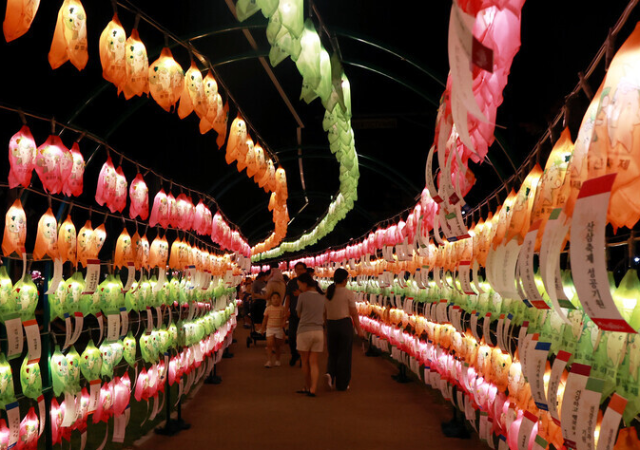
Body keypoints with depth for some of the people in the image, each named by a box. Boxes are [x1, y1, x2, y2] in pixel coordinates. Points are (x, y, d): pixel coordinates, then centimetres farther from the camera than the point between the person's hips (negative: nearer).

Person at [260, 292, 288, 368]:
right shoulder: (268, 308, 0)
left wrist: (283, 323, -13)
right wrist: (263, 328, 11)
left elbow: (284, 317, 5)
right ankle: (269, 361, -12)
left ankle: (277, 361, 24)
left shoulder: (282, 309, -1)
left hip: (279, 329, 0)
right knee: (269, 344, -12)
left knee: (277, 346, 10)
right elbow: (265, 319, 8)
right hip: (270, 328, 0)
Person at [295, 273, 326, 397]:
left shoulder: (303, 296, -8)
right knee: (313, 362, 6)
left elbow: (299, 314, 5)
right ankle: (312, 389, -4)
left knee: (305, 361, 13)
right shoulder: (322, 297, 6)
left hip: (304, 331, -4)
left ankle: (307, 387, 23)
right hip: (318, 331, 4)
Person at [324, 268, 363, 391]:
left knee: (333, 353, 17)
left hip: (331, 325, 4)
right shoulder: (348, 293, -9)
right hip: (345, 324, -4)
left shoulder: (327, 293, 4)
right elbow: (354, 313, -7)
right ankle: (342, 384, 10)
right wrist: (359, 329, 2)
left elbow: (325, 312, 9)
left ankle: (330, 373, -9)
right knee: (344, 354, 6)